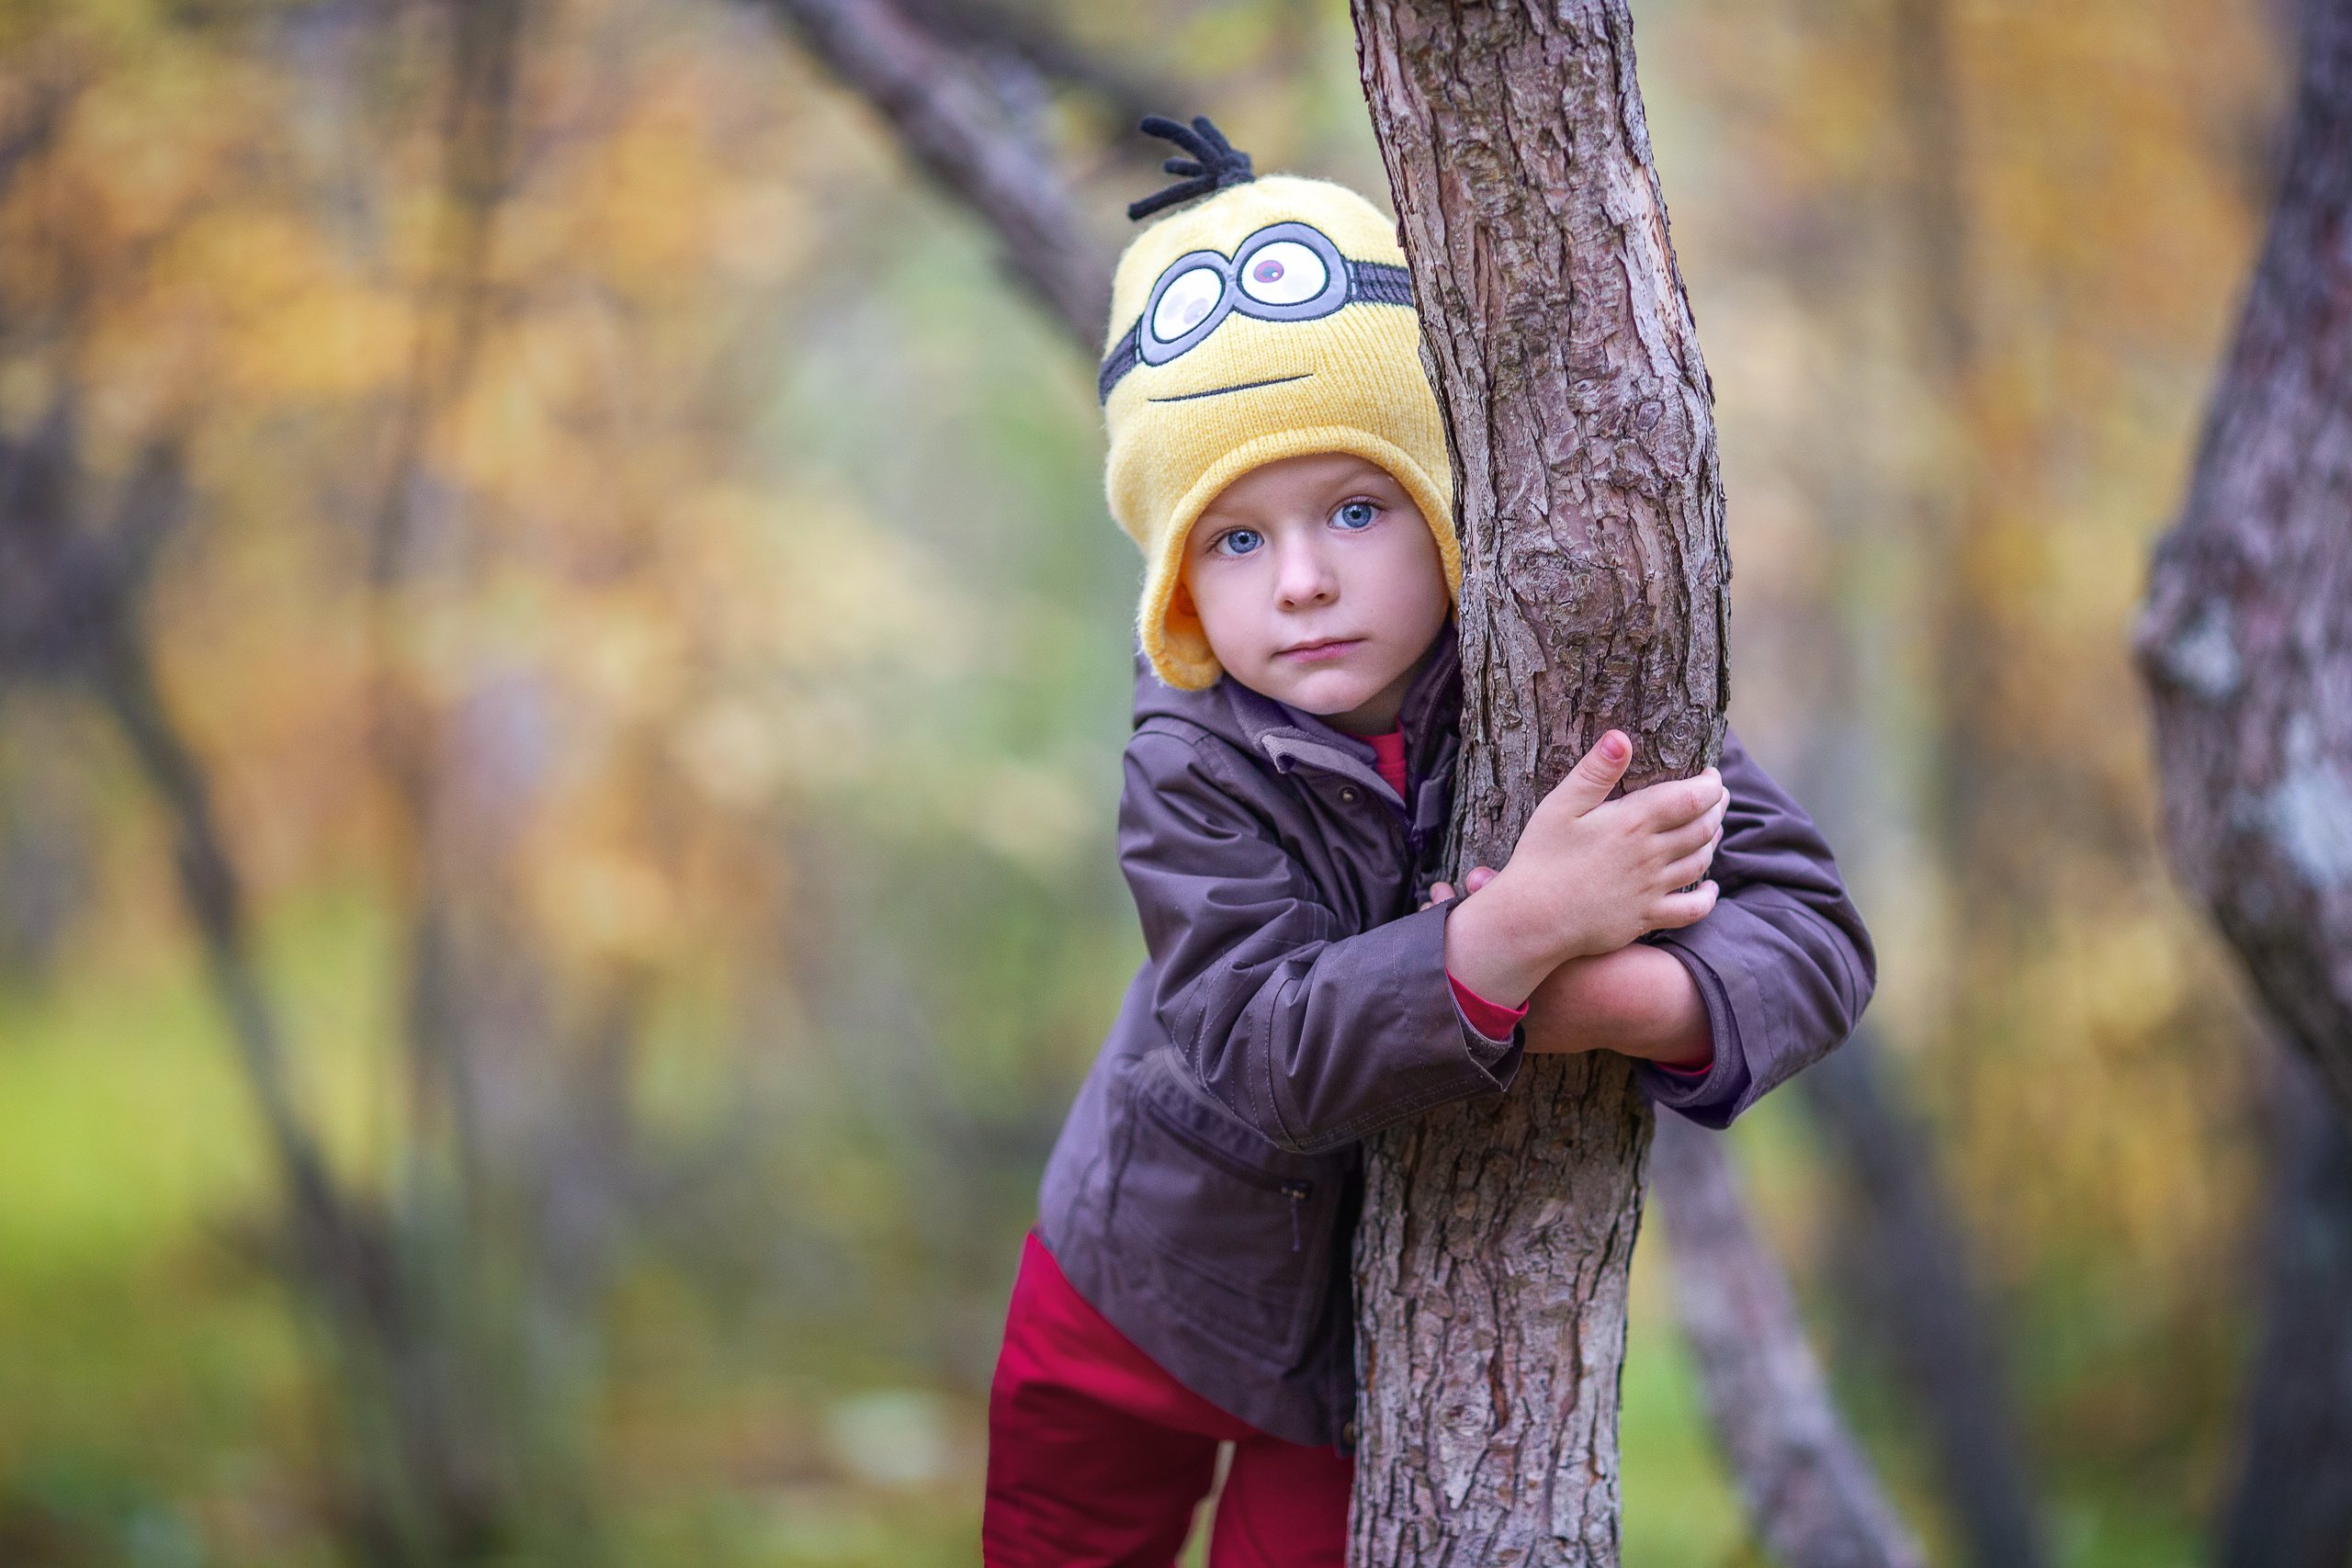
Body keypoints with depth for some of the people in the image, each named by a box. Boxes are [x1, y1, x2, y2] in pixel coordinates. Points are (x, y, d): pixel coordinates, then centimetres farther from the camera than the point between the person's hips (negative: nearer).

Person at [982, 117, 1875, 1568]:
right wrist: (1516, 930, -50)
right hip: (1153, 1278, 1)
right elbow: (1258, 1060, -37)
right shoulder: (1199, 776, -23)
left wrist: (1624, 999, -45)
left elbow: (1810, 930, -23)